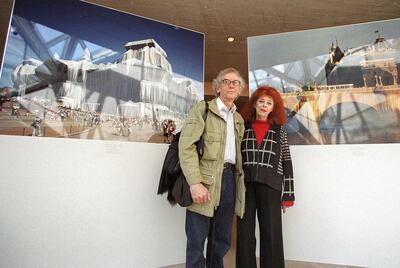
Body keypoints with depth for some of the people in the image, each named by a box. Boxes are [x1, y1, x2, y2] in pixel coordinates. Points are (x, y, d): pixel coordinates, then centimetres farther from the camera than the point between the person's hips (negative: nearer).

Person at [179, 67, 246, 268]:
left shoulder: (239, 120, 20)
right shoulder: (202, 108, 0)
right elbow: (186, 145, -11)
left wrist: (239, 179, 7)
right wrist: (195, 182, -20)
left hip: (230, 178, 6)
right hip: (206, 178, -5)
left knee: (222, 240, 14)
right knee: (197, 240, 2)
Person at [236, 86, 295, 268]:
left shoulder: (279, 130, 9)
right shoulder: (243, 127, 9)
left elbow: (286, 162, 6)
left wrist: (288, 194, 1)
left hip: (270, 185, 0)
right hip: (244, 184, 1)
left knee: (271, 234, 5)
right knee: (245, 233, 7)